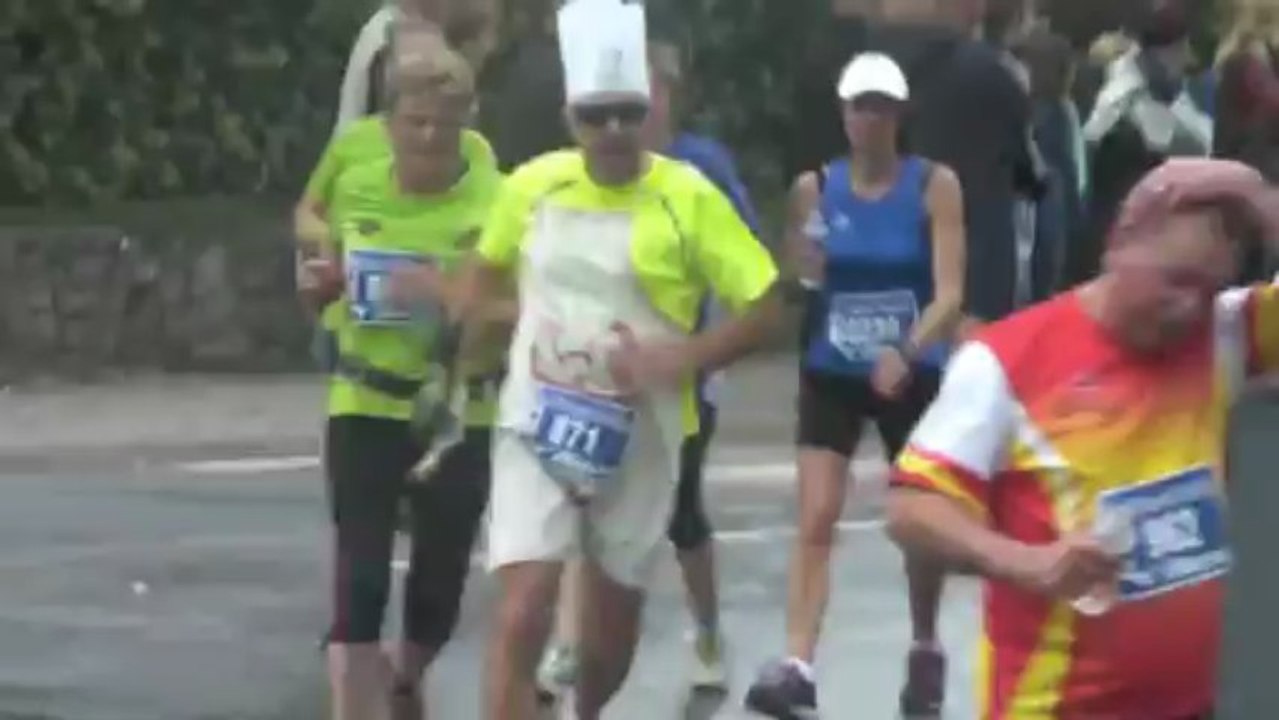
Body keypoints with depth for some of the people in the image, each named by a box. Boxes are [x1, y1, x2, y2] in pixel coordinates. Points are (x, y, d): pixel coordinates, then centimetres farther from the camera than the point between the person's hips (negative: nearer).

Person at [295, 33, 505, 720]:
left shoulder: (496, 201, -10)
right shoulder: (354, 188, 0)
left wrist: (450, 293, -27)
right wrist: (320, 285, -6)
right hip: (365, 409, 1)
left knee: (437, 585, 13)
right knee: (359, 584, -12)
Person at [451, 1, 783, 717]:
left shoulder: (689, 198, -11)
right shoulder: (533, 186, -2)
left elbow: (767, 306, -8)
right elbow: (489, 269, 17)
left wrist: (684, 357, -21)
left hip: (637, 441, 0)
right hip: (537, 430, 0)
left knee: (614, 618, 15)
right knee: (523, 616, -13)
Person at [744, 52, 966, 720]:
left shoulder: (935, 186, -9)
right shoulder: (815, 187, -2)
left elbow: (950, 293, -15)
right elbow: (797, 281, 9)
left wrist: (906, 351, -31)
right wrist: (801, 259, -14)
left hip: (912, 374, -1)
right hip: (832, 372, 1)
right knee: (816, 518, -12)